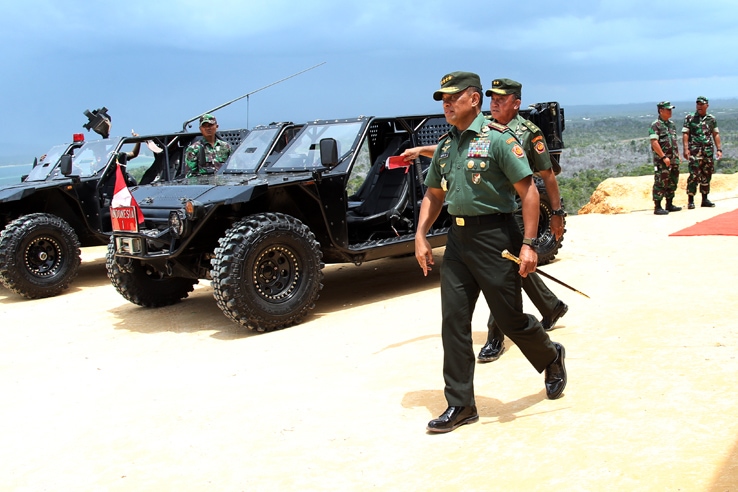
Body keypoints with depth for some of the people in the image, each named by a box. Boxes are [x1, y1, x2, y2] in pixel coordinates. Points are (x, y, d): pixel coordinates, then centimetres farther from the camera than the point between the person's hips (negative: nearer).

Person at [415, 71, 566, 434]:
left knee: (510, 318, 4)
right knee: (453, 321, 3)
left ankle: (551, 358, 36)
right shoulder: (445, 145, 12)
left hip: (494, 236, -6)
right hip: (457, 238, 6)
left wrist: (528, 244, -18)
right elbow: (433, 194, 19)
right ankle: (460, 405, 11)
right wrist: (420, 237, 8)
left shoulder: (498, 138, -9)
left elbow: (528, 191, -12)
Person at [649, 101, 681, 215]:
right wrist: (664, 157, -22)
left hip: (673, 159, 8)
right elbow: (654, 143, -18)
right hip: (662, 160, -8)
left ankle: (669, 204, 22)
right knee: (660, 183, -6)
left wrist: (677, 155, 16)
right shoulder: (656, 125, -10)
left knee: (672, 182, 12)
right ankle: (657, 207, -3)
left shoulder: (671, 124, 15)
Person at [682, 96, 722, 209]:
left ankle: (705, 199, 16)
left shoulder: (711, 119, 12)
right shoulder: (690, 118, 1)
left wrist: (719, 149, 8)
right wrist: (686, 149, -14)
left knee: (707, 175, 8)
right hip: (695, 151, -4)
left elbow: (716, 134, 15)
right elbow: (685, 134, -4)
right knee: (694, 175, -10)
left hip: (708, 150, 4)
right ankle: (690, 200, -6)